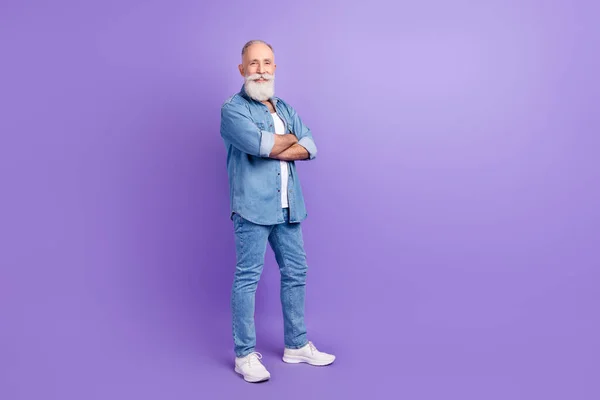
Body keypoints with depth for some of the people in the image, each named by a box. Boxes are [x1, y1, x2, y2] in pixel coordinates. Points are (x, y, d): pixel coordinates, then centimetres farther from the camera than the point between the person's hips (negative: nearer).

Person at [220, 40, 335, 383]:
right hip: (253, 205, -7)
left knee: (295, 274, 12)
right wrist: (290, 138, -2)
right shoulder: (234, 109, -4)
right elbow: (259, 143, -21)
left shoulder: (285, 108, 17)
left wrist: (271, 148, -11)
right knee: (248, 278, -2)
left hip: (288, 206, 7)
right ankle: (245, 354, 10)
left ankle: (297, 345, 26)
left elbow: (310, 147, 4)